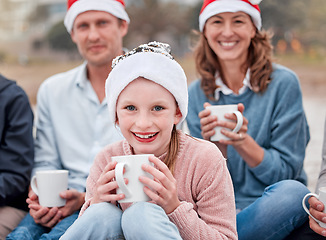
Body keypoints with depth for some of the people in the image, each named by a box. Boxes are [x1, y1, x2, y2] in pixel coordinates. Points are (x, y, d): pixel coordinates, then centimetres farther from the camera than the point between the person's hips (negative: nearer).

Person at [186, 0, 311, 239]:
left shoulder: (283, 83, -5)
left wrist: (243, 141, -22)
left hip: (275, 211, 0)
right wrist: (215, 145, -17)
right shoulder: (196, 94, 5)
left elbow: (285, 171, -5)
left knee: (292, 192, -35)